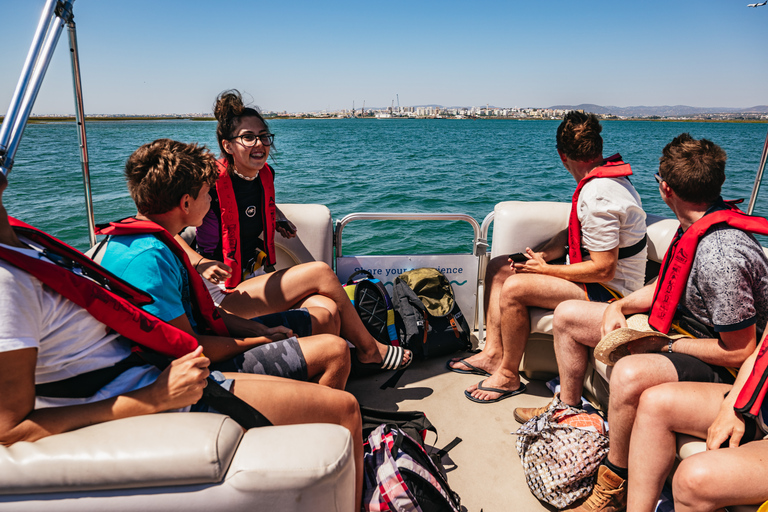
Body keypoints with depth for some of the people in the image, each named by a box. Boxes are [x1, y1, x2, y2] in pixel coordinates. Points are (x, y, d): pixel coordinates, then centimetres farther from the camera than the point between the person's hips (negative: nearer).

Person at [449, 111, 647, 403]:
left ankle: (508, 376, -7)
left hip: (609, 290, -10)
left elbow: (603, 269, -27)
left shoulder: (598, 196, -27)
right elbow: (575, 232, 15)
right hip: (601, 280, 10)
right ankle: (493, 353, 6)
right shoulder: (604, 178, 6)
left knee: (514, 288, -27)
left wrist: (545, 269, -16)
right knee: (498, 268, 4)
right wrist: (544, 254, -1)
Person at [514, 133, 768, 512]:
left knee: (630, 374, -42)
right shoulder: (697, 226, -4)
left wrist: (666, 345, -17)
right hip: (680, 326, 9)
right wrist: (618, 307, -4)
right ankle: (568, 409, 26)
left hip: (718, 364, -9)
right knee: (567, 315, 9)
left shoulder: (720, 257, -32)